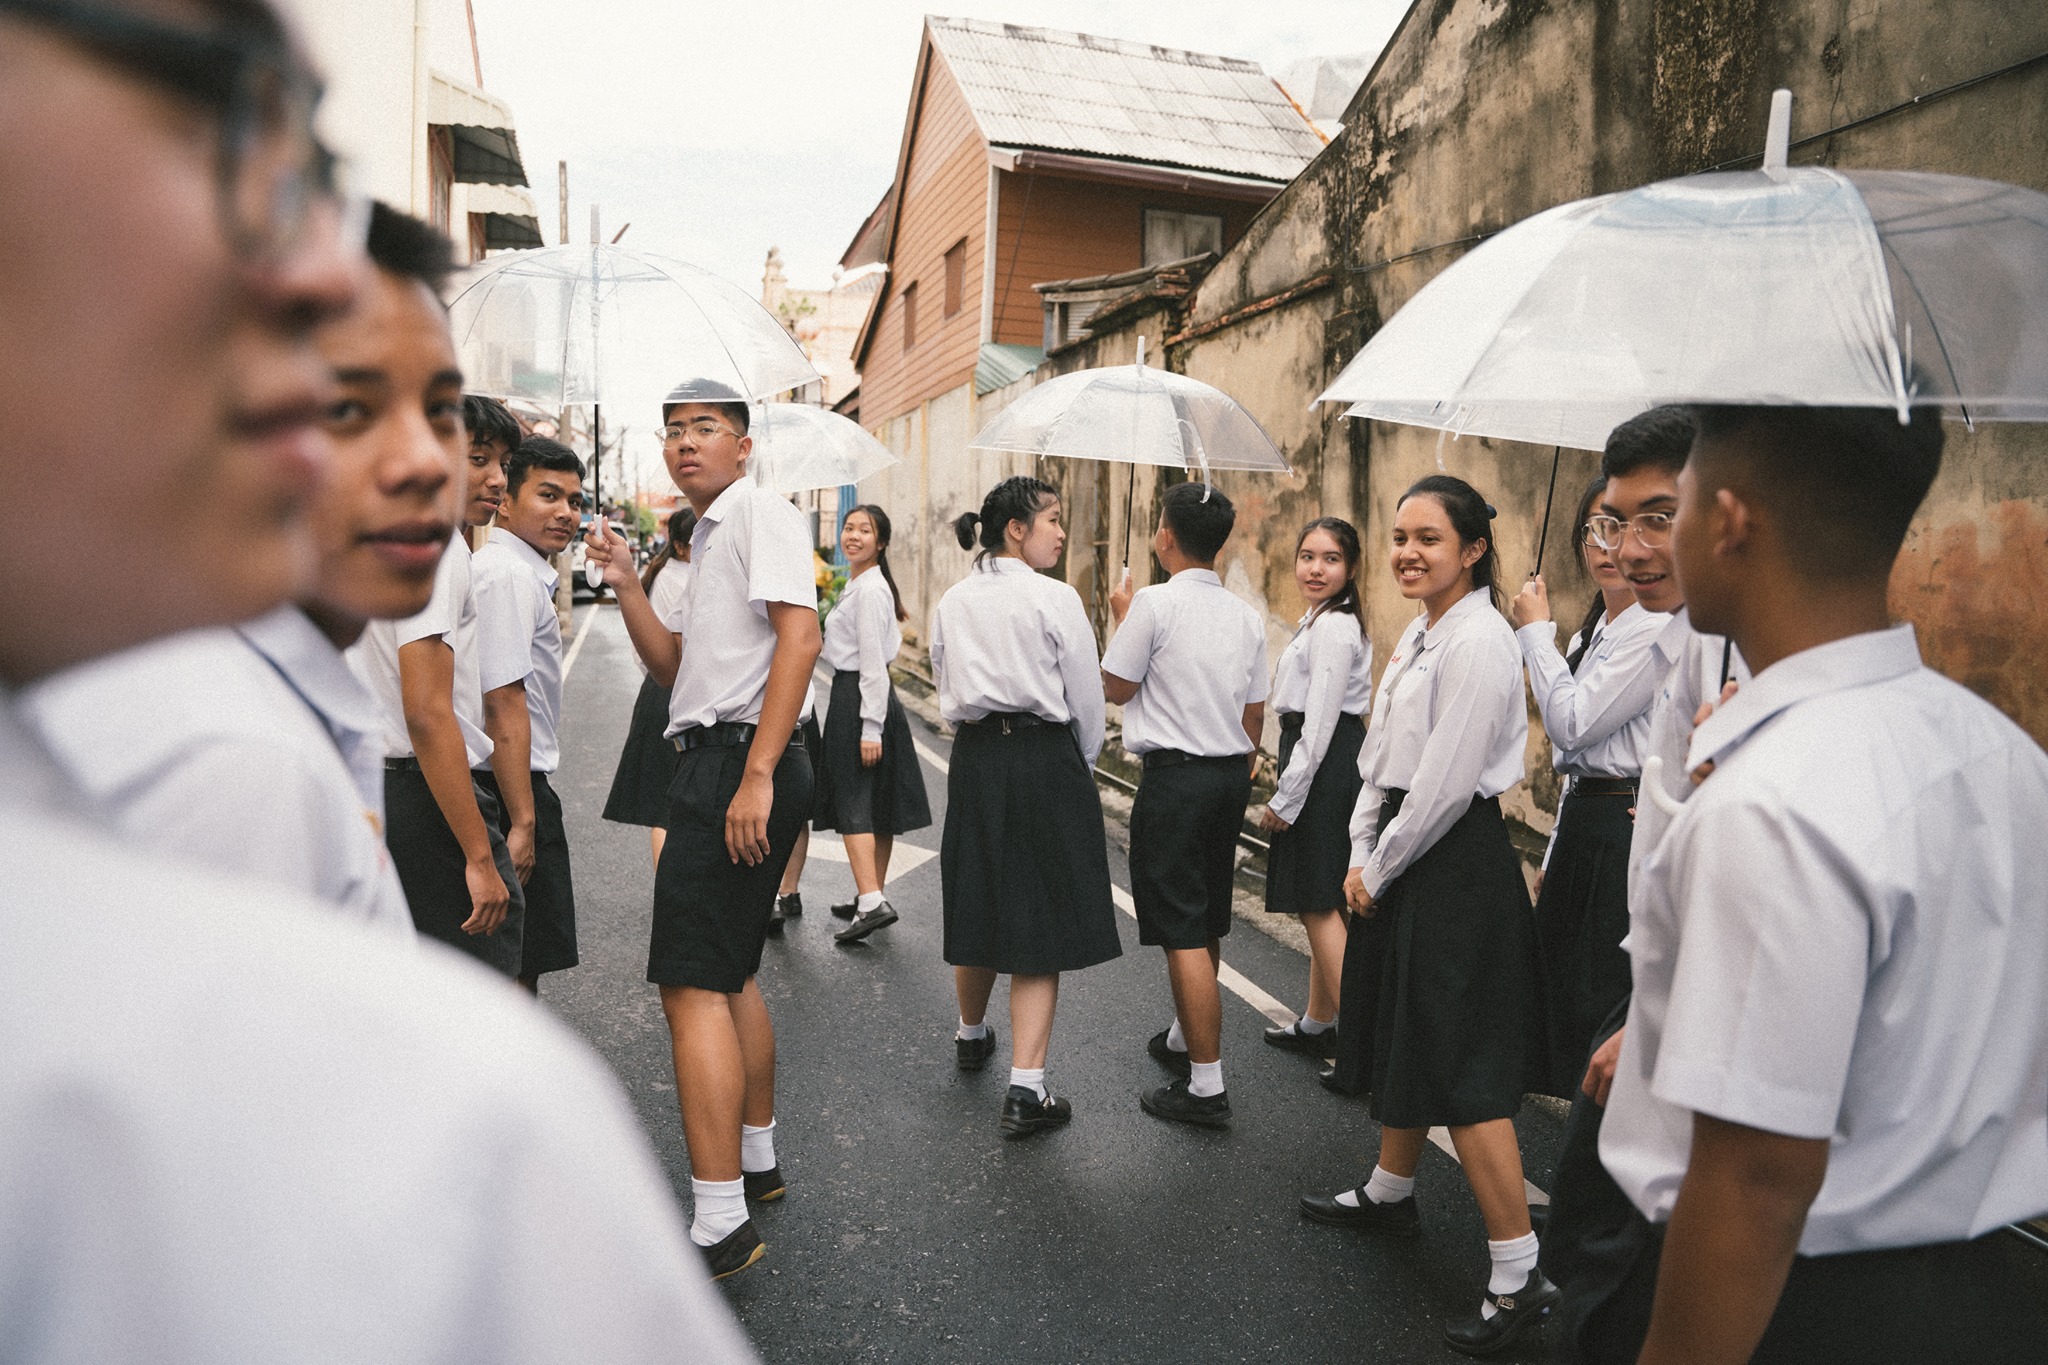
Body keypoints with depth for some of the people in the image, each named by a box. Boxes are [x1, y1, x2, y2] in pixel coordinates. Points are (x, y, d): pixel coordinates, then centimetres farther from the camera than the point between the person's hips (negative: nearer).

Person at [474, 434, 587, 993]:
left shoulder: (525, 573, 16)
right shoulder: (511, 575, -16)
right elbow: (503, 705, -23)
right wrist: (522, 822, -24)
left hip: (512, 785, 10)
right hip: (511, 787, -10)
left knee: (518, 966, 21)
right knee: (517, 969, -2)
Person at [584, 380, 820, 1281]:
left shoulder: (758, 511, -8)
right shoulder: (710, 538, 22)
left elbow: (799, 637, -22)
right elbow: (676, 668, 21)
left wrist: (756, 776, -27)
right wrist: (627, 586, 7)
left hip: (736, 763, -11)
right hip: (718, 763, 11)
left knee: (692, 987, -11)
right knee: (730, 975, 19)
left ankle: (719, 1226, -6)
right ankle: (755, 1162, 35)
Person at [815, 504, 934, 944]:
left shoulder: (870, 590, -14)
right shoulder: (857, 585, 17)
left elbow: (874, 663, -20)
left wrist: (871, 728, -22)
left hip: (858, 700, -10)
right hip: (854, 697, 10)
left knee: (854, 804, -10)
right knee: (876, 807, 13)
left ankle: (871, 903, -13)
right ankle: (873, 898, 22)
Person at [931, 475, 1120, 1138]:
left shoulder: (952, 603, 7)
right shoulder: (1054, 599, -9)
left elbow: (947, 690, 11)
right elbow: (1086, 699, -5)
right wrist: (1082, 766, 10)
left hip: (974, 759, 5)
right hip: (1044, 759, -5)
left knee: (977, 904, 19)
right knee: (1039, 918, -1)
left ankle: (972, 1035, 41)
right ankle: (1026, 1090, -2)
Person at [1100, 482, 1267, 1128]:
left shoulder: (1155, 602, -13)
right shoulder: (1247, 615, 8)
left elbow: (1115, 686, -4)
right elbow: (1255, 711, 11)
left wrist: (1121, 618, 9)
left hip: (1174, 777, -8)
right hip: (1231, 774, 8)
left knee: (1182, 931, -4)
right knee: (1206, 922, 20)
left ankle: (1205, 1085, -3)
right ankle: (1184, 1038, 39)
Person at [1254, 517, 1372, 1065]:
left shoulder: (1332, 627, -16)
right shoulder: (1318, 620, 16)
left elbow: (1318, 723, -20)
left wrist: (1286, 797, -16)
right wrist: (1287, 789, 21)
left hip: (1325, 767, -11)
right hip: (1329, 766, 11)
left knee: (1319, 904, -7)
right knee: (1319, 903, 17)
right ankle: (1317, 1024, 29)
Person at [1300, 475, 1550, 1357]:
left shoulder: (1478, 641, -19)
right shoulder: (1420, 633, 11)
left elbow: (1445, 782, -22)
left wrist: (1380, 868, -12)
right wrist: (1361, 851, 5)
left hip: (1455, 866, -10)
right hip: (1403, 857, 10)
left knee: (1460, 1068, -5)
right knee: (1400, 1036, 22)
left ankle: (1518, 1277, 6)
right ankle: (1389, 1193, 41)